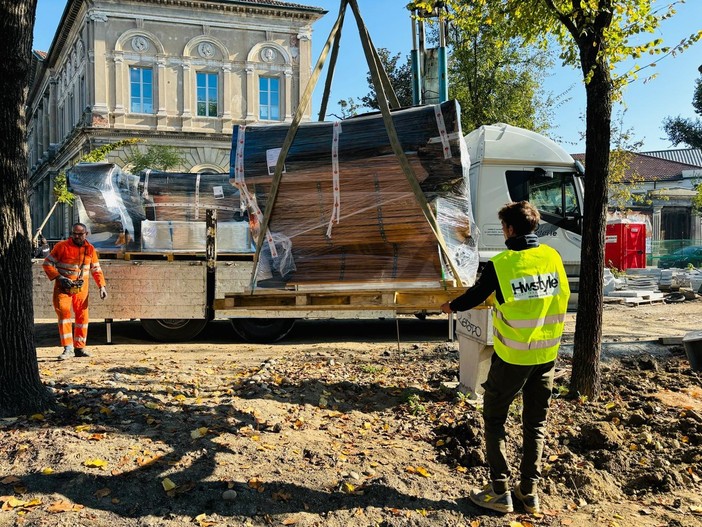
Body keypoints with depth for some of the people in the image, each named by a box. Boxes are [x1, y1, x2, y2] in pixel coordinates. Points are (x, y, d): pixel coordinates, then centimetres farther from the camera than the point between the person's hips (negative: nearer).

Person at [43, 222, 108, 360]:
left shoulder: (90, 249, 3)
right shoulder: (62, 246, -8)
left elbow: (96, 269, 11)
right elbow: (47, 264, -6)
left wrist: (102, 286, 1)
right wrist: (59, 278, -18)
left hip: (81, 288, 4)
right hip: (63, 287, -4)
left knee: (82, 316, 5)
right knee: (64, 313, -16)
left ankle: (79, 347, 17)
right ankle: (68, 348, -17)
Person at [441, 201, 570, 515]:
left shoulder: (500, 264, -15)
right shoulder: (553, 257, -2)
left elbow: (474, 297, -1)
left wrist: (451, 306, 21)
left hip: (512, 357, -4)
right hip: (547, 356, 5)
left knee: (494, 419, 11)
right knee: (536, 423, 16)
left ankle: (500, 492, 10)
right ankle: (530, 491, 22)